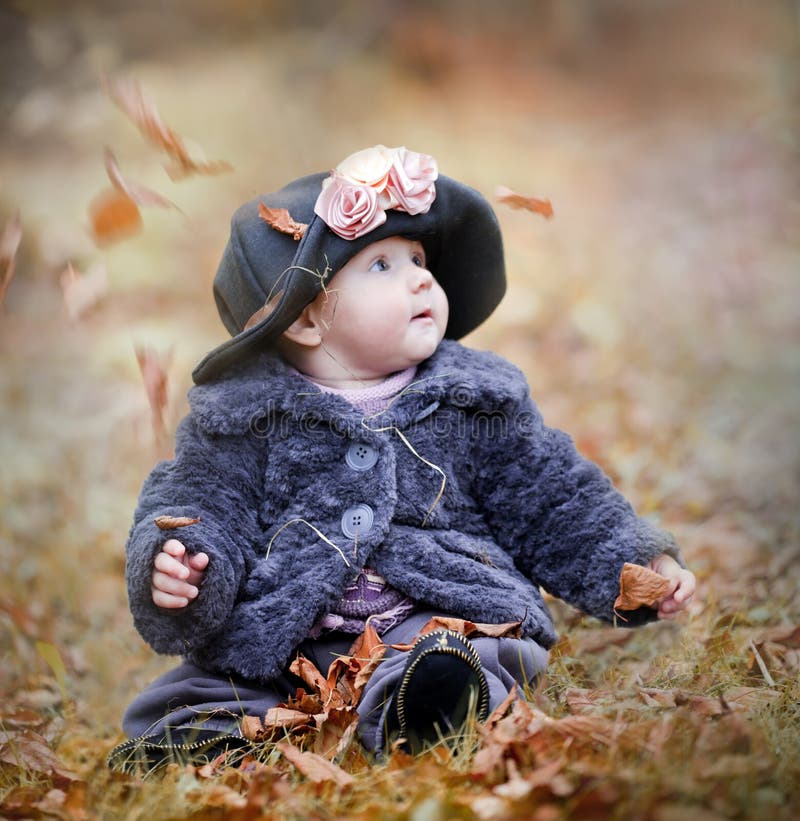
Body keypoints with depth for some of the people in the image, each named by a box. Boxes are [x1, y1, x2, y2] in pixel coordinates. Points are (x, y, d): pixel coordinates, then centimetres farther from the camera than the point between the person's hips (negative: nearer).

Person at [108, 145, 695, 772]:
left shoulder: (477, 402, 10)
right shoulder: (244, 415, 5)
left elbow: (552, 500, 15)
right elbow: (201, 504, 0)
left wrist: (640, 563, 5)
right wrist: (174, 566, -23)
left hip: (442, 616, -1)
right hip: (281, 642, 1)